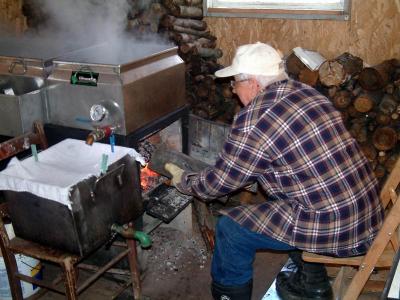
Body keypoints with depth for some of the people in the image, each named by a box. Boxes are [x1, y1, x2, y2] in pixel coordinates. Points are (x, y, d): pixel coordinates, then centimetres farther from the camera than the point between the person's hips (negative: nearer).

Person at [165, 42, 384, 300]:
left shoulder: (254, 119, -17)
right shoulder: (304, 91, 7)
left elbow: (218, 183, -5)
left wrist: (184, 181, 13)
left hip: (333, 230, -9)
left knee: (230, 228, 1)